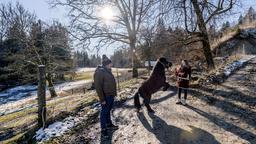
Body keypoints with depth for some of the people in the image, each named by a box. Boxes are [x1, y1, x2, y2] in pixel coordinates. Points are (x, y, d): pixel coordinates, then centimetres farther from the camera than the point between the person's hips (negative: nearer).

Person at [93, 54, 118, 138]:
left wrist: (114, 93, 15)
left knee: (108, 110, 20)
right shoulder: (99, 72, -19)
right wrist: (102, 99, -21)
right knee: (104, 112, 3)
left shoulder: (107, 71, 10)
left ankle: (109, 125, 36)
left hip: (111, 95, 9)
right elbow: (98, 87, -21)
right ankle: (103, 130, 16)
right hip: (106, 96, -9)